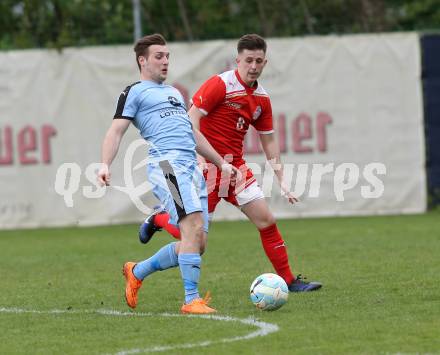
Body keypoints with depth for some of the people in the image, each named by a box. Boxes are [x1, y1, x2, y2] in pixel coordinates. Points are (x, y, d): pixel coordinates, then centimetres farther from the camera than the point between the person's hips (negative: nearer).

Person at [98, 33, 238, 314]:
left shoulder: (174, 93, 31)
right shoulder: (135, 92, 7)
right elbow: (116, 131, -3)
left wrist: (221, 163, 36)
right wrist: (105, 165, -19)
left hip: (192, 167, 8)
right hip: (167, 163, -8)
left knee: (197, 244, 2)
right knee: (194, 227, -23)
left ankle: (137, 272, 21)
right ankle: (192, 300, -23)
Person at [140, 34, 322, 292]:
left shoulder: (261, 98, 9)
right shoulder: (220, 84, -13)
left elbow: (269, 141, 16)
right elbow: (192, 119, -16)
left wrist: (282, 181, 12)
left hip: (236, 167, 6)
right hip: (208, 165, -6)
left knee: (266, 220, 0)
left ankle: (289, 280, 7)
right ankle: (158, 220, 27)